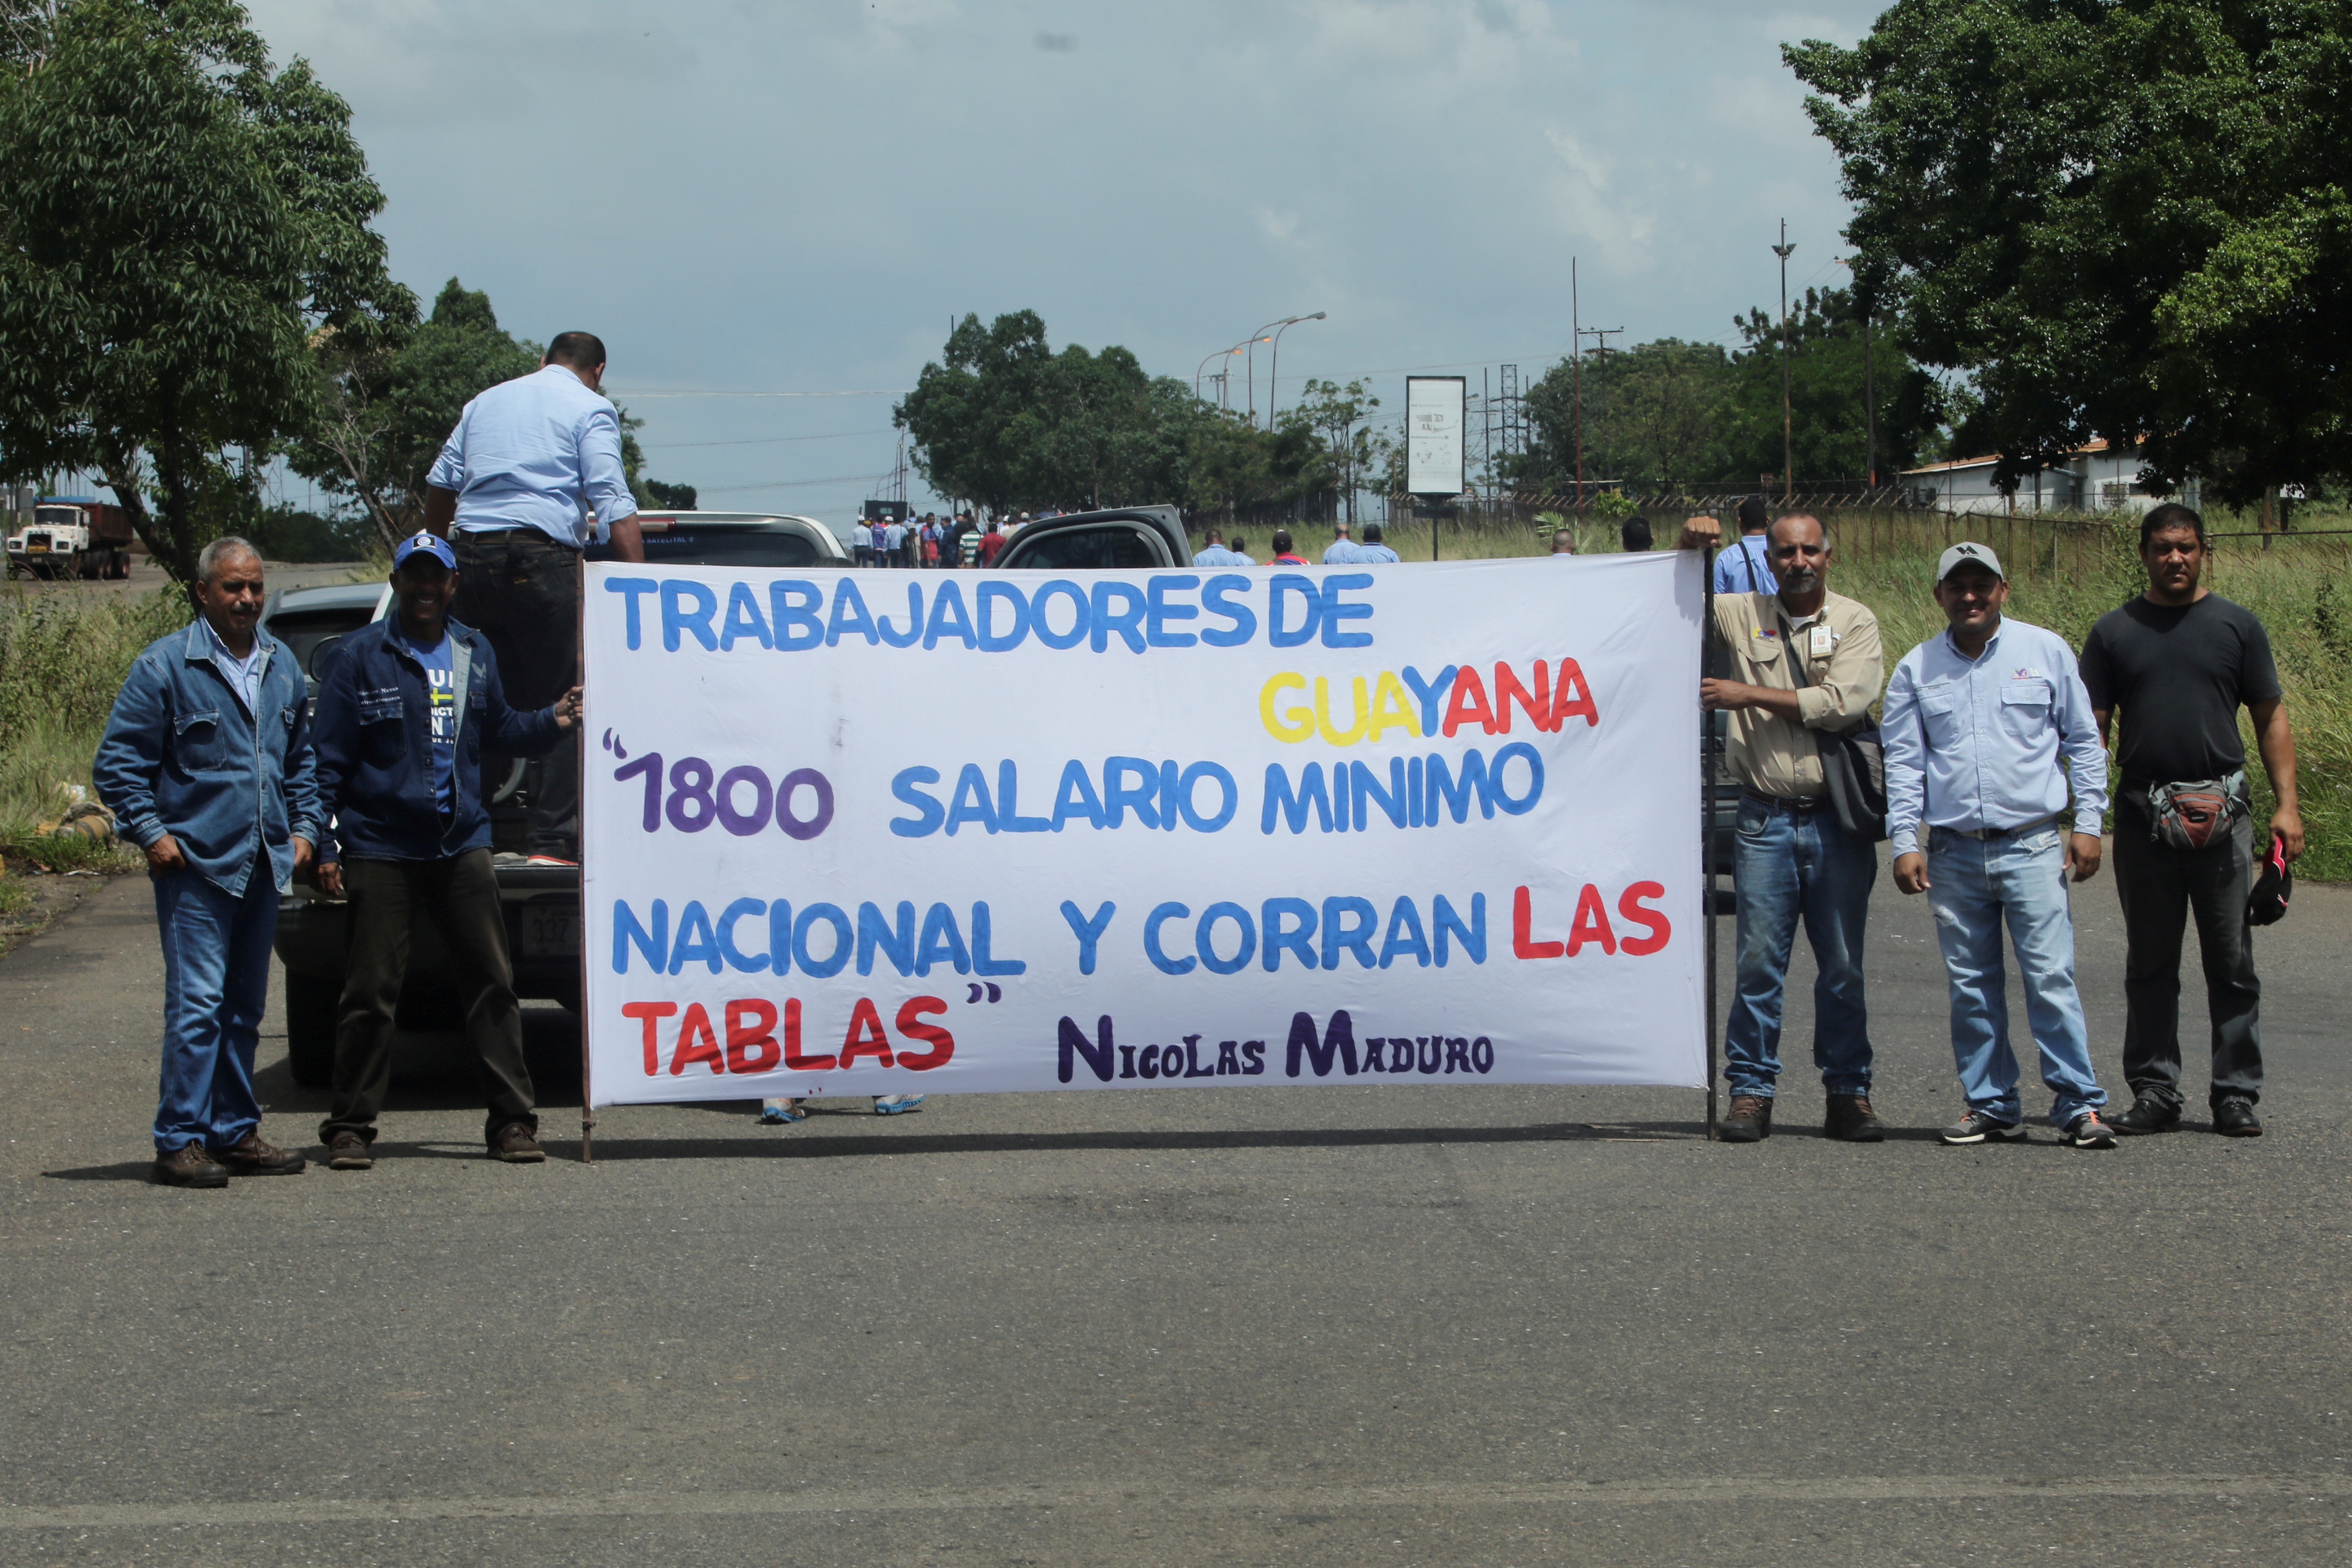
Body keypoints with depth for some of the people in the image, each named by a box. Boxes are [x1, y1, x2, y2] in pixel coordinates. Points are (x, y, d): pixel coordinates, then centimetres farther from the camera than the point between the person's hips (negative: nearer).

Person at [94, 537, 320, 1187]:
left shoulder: (282, 666, 13)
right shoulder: (165, 665, -6)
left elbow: (301, 760, 24)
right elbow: (118, 762, -5)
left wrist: (303, 826, 13)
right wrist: (152, 834, -12)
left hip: (263, 866, 6)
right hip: (196, 865, -6)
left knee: (245, 1007, 11)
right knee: (197, 1004, -11)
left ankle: (234, 1132, 19)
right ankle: (180, 1140, -9)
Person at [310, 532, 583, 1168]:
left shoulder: (475, 654, 13)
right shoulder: (359, 657, -1)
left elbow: (498, 732, 23)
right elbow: (329, 758, -1)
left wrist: (552, 722, 5)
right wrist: (325, 846, -6)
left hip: (461, 845, 4)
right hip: (380, 848, -4)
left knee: (491, 980, 1)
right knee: (370, 990, -2)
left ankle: (512, 1120, 7)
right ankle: (352, 1125, 8)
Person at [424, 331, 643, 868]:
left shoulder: (487, 401, 22)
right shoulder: (590, 408, 5)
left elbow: (440, 485, 23)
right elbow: (614, 506, -6)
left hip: (469, 556, 5)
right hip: (541, 556, -5)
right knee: (559, 706, -2)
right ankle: (554, 840, -8)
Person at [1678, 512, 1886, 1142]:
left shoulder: (1855, 623, 3)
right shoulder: (1742, 615, 9)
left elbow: (1843, 702, -11)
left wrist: (1749, 695, -10)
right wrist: (1690, 548, 0)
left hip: (1837, 819, -1)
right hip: (1765, 817, 1)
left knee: (1843, 965, 3)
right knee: (1758, 960, -2)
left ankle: (1848, 1094, 9)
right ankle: (1751, 1091, 4)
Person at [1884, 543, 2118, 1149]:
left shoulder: (2045, 652, 6)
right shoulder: (1916, 669, 10)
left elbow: (2083, 742, 9)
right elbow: (1902, 762, 9)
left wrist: (2088, 823, 2)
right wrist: (1904, 842, 0)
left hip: (2032, 844, -2)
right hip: (1953, 853, 2)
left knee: (2050, 976, -9)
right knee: (1971, 986, 5)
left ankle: (2079, 1104, -5)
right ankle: (1991, 1106, 13)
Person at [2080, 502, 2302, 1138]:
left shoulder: (2237, 626, 8)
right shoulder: (2115, 632, 9)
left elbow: (2271, 719, 9)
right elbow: (2091, 729, 8)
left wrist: (2287, 804, -1)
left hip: (2222, 814, -1)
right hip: (2142, 817, 1)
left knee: (2232, 964, 0)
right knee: (2150, 965, 6)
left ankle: (2236, 1094, 6)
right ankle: (2154, 1092, 12)